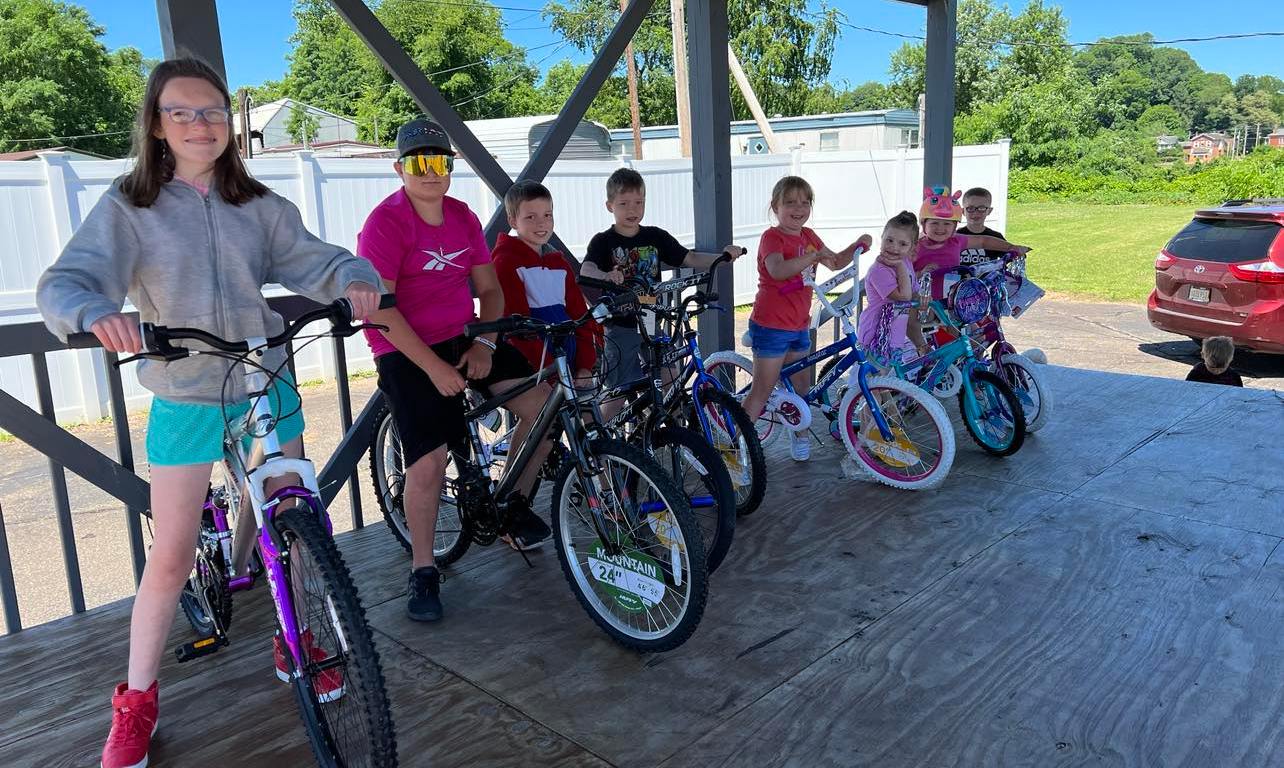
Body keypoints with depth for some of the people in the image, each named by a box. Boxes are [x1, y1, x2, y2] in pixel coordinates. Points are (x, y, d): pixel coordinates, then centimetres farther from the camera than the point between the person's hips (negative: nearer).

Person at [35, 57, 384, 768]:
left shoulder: (259, 207, 3)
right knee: (170, 558, 0)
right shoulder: (128, 208, -6)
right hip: (185, 404, -3)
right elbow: (65, 282, -15)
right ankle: (136, 702, 20)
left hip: (268, 391, 3)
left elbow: (312, 259, -3)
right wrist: (95, 313, -39)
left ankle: (293, 647, 35)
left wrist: (355, 278, -26)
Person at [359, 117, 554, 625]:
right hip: (407, 353, -6)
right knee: (428, 463, -15)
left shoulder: (463, 218, 7)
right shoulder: (385, 222, -12)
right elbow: (380, 309, -18)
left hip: (463, 341, 6)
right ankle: (423, 572, 7)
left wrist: (484, 344, -7)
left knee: (544, 406, -9)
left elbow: (489, 288, 10)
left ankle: (515, 503, 13)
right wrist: (434, 367, -21)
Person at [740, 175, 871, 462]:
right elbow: (777, 270, -34)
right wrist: (814, 255, -37)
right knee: (762, 390, -4)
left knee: (799, 384, 16)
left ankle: (800, 435, 33)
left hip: (799, 325, 7)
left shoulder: (808, 236, 11)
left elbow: (835, 263, 25)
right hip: (770, 325, -7)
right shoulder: (772, 237, -14)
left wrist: (857, 246, 8)